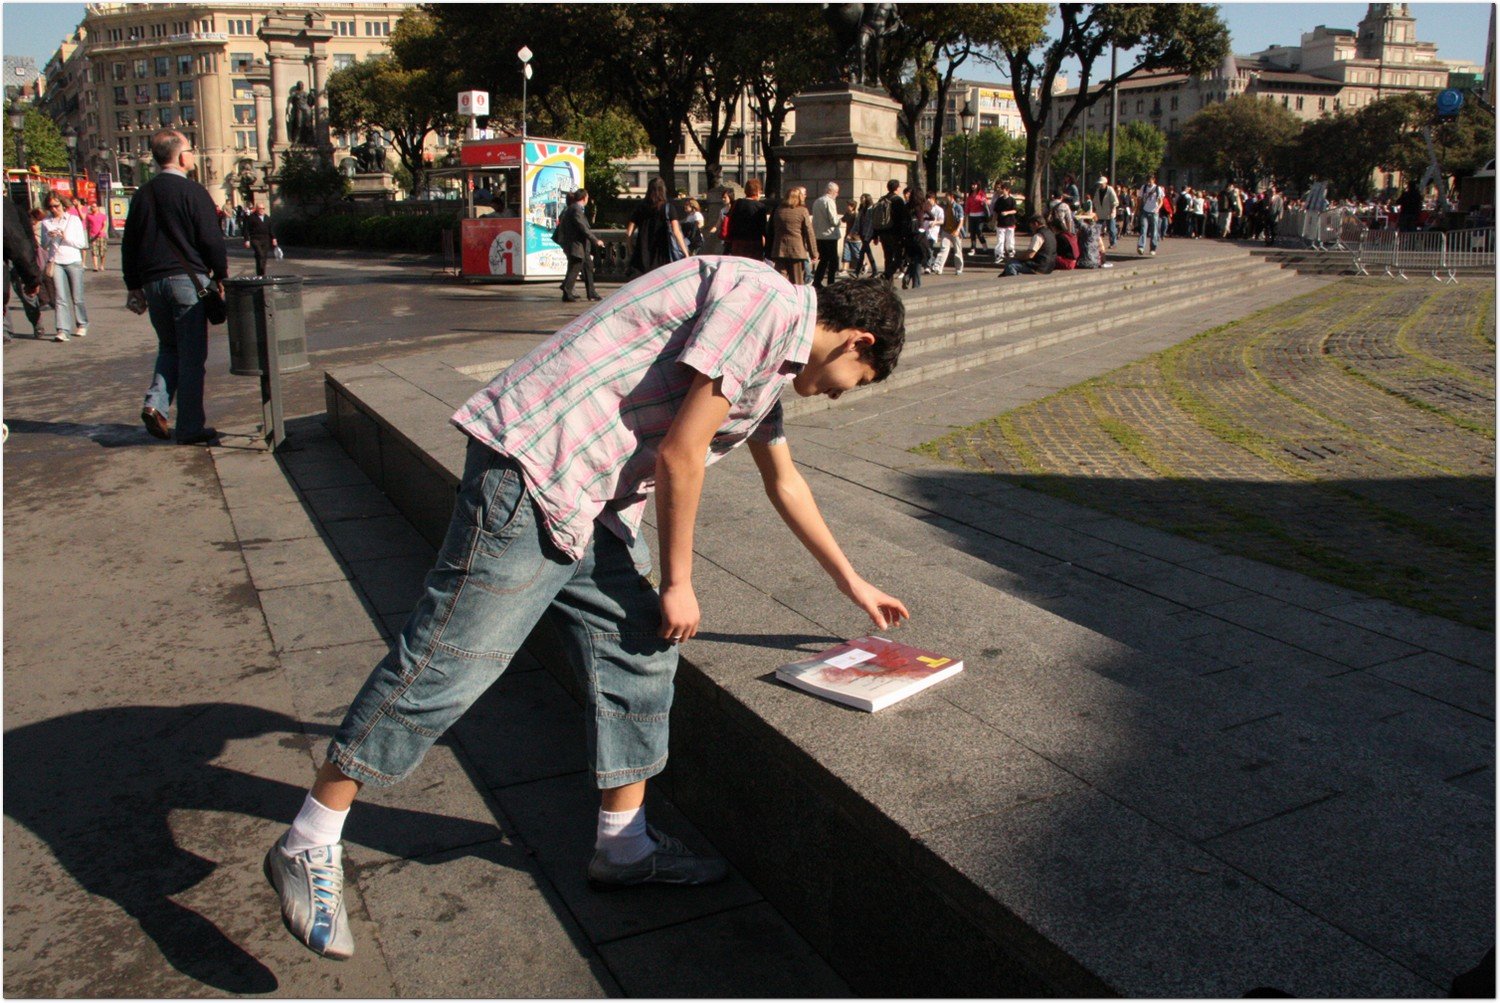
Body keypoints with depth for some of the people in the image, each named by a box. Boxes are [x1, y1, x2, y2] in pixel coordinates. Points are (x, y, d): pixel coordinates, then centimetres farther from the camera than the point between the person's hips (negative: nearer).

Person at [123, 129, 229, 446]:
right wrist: (221, 276, 2)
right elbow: (211, 240, -11)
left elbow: (129, 245, 13)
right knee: (191, 354, 0)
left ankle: (156, 404, 2)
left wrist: (134, 286, 20)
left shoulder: (141, 195, 10)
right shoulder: (193, 192, -8)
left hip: (152, 282, 6)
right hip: (188, 280, -5)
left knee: (168, 347, 21)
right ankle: (190, 427, 3)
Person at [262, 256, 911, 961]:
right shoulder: (767, 303, -12)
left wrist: (854, 586, 40)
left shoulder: (772, 355, 21)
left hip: (592, 503, 10)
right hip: (534, 471, -10)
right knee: (448, 661, -7)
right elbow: (680, 452, -15)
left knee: (639, 654, 12)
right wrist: (677, 583, -3)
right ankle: (307, 847, 5)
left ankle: (623, 846, 26)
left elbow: (785, 482, 33)